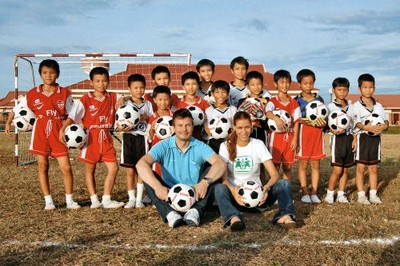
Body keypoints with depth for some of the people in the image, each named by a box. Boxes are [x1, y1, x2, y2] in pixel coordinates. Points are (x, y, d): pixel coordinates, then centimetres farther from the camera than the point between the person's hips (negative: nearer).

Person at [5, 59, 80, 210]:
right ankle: (48, 201, 14)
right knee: (42, 166, 4)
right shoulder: (32, 94, 4)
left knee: (66, 167, -3)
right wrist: (8, 123, 0)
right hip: (40, 133, 1)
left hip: (58, 133, -1)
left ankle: (69, 200, 11)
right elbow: (17, 109, 11)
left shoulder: (65, 93, 1)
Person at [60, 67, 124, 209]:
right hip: (91, 137, -3)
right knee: (90, 169, 8)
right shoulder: (86, 99, -7)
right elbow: (72, 116, -11)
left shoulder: (112, 97, 3)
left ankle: (106, 199, 7)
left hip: (106, 138, 3)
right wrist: (63, 129, -26)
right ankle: (94, 200, 19)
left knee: (113, 167, -3)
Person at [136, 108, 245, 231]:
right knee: (149, 176, -24)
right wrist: (157, 187, -38)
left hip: (195, 195, 0)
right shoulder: (164, 146, -5)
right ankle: (170, 214, -36)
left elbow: (220, 164, -19)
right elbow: (141, 164, -21)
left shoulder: (200, 147, -2)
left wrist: (205, 182, -38)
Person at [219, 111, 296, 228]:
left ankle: (284, 216, -48)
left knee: (284, 183, -24)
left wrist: (266, 187, -29)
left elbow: (275, 175, -7)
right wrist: (232, 189, -33)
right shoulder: (226, 146, 0)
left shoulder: (258, 145, 2)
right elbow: (223, 177, -10)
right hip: (235, 195, -1)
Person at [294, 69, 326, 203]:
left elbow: (324, 117, 10)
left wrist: (322, 123, -11)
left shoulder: (319, 99, 9)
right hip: (303, 132, -3)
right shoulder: (297, 100, 0)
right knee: (303, 163, 2)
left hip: (317, 132, 3)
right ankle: (305, 193, 10)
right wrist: (304, 121, -21)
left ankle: (314, 193, 13)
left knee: (315, 164, 6)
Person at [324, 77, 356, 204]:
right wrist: (333, 131, -28)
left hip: (349, 138, 5)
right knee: (337, 169, -8)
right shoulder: (330, 106, -3)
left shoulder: (351, 106, 11)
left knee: (345, 169, 8)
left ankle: (341, 194, 17)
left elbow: (353, 124, 14)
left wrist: (354, 139, 6)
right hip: (338, 138, -5)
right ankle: (329, 194, 7)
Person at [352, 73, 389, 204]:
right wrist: (366, 127, -36)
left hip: (375, 138, 4)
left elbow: (386, 121, 7)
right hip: (362, 137, -4)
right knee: (361, 168, 1)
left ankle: (373, 195, 19)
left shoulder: (378, 106, 11)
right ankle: (361, 195, 9)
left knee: (373, 168, 10)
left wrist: (384, 126, -17)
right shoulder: (356, 106, -4)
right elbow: (357, 123, -16)